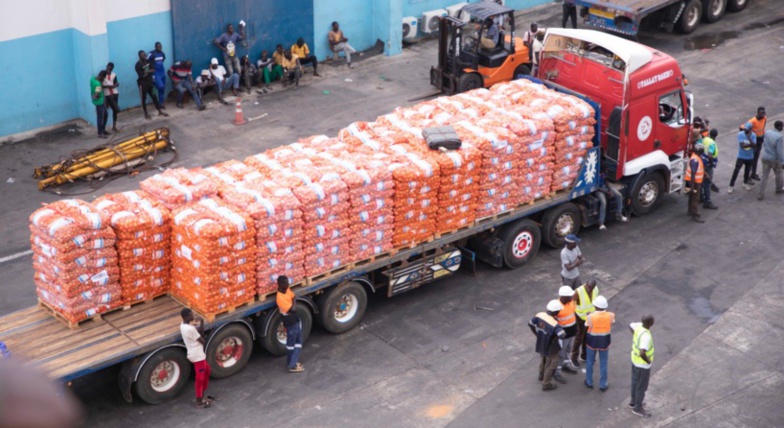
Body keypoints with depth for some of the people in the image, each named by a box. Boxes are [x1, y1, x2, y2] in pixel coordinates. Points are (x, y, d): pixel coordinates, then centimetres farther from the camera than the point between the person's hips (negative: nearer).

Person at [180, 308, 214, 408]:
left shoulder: (183, 326, 3)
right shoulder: (190, 329, -27)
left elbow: (200, 331, 5)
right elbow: (203, 341, -18)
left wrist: (201, 323, -10)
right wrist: (203, 339, 3)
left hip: (197, 354, 10)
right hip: (198, 356, -10)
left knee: (207, 370, 26)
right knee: (200, 378, 2)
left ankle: (204, 395, 34)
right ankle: (199, 402, 14)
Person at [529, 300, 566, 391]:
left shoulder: (539, 315, -15)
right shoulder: (554, 324, -35)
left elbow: (530, 324, -1)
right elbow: (562, 335, -43)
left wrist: (537, 334, 9)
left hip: (541, 344, 7)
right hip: (551, 348, -7)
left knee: (544, 360, 32)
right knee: (551, 365, 15)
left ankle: (541, 376, 55)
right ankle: (546, 384, 28)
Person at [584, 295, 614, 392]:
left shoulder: (590, 317, -26)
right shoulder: (611, 315, -19)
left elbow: (587, 328, -13)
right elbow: (611, 325, -4)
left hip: (592, 341, -1)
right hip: (604, 341, 1)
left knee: (590, 362, 21)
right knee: (603, 364, 18)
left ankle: (589, 383, 35)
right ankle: (603, 385, 29)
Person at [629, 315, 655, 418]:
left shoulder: (639, 326, -12)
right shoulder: (646, 336, -37)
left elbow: (630, 325, 12)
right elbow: (642, 353, -45)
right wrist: (648, 361, -25)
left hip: (634, 359, 8)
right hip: (642, 364, -8)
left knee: (635, 382, 26)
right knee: (641, 386, 12)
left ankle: (634, 401, 45)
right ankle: (638, 408, 29)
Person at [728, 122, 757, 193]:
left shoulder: (753, 135, -10)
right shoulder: (740, 134, -16)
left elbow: (754, 145, -22)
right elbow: (742, 145, -23)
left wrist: (749, 138, -29)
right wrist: (750, 144, -20)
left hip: (750, 157, 3)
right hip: (741, 157, -3)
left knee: (747, 171, 18)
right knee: (736, 171, -6)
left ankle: (745, 183, 39)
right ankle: (731, 186, 1)